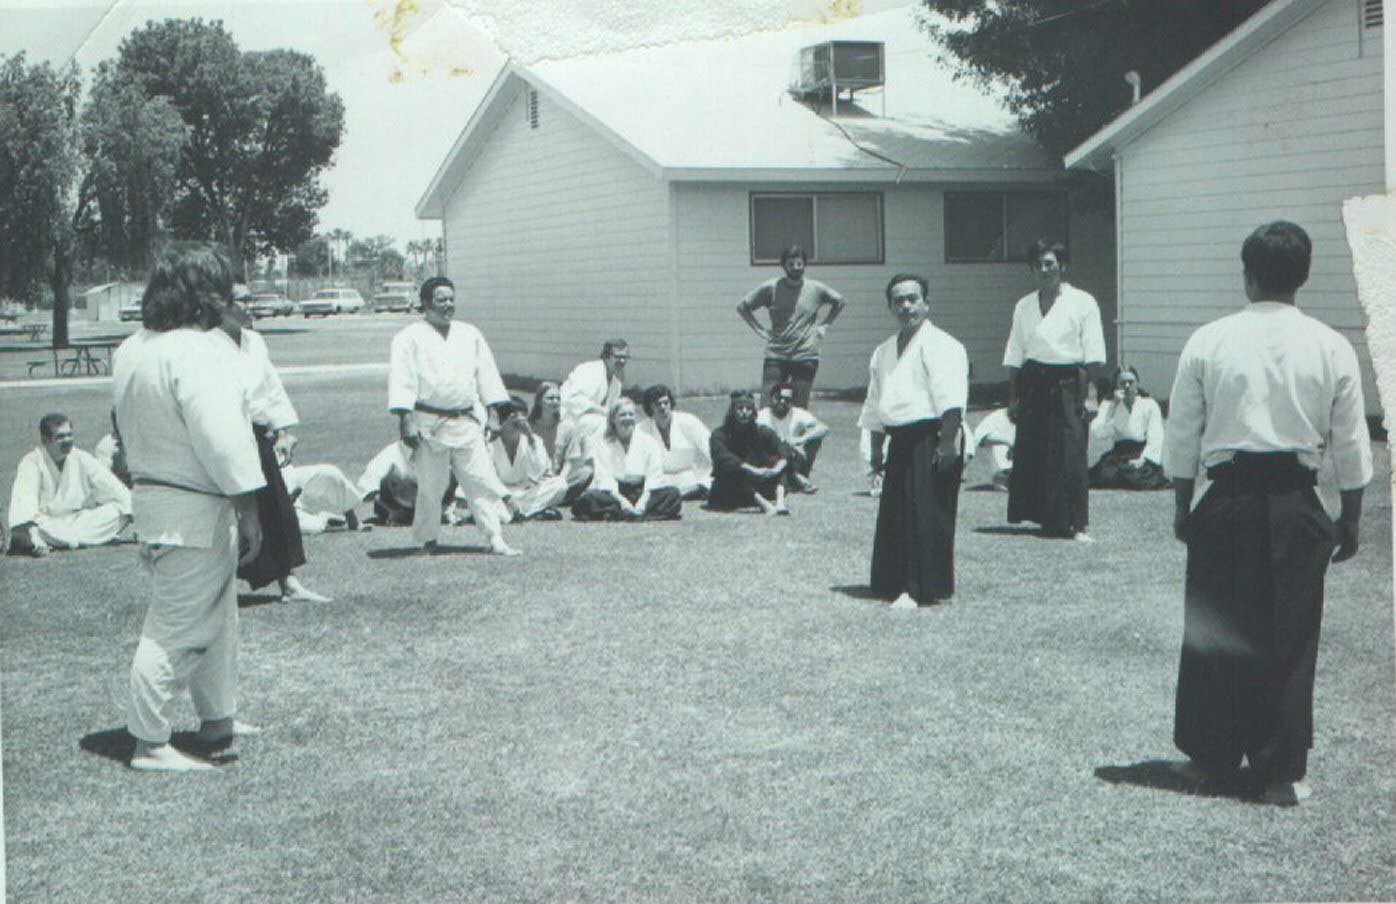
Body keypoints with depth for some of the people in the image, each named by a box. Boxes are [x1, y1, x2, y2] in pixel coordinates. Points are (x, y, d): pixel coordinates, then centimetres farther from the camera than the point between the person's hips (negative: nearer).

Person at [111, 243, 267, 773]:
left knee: (215, 616, 22)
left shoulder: (131, 349, 9)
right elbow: (221, 436, -23)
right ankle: (150, 745, 2)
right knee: (177, 627, -4)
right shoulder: (197, 352, -21)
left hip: (150, 490, 10)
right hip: (193, 509, -10)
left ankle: (218, 719, 34)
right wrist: (248, 509, -19)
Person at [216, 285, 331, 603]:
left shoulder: (254, 341, 11)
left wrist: (284, 431, 14)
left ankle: (290, 584, 16)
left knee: (277, 511, 9)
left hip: (259, 441, 8)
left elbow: (272, 386, 18)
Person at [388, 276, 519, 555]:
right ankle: (427, 540, 18)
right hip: (429, 424, -4)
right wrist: (405, 420, -16)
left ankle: (496, 539, -1)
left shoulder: (470, 335, 13)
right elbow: (402, 380, -8)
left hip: (466, 423, 4)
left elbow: (487, 374, 16)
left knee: (482, 479, -3)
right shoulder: (410, 338, -1)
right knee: (430, 485, 1)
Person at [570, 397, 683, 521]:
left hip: (641, 496, 2)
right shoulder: (598, 443, 8)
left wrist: (641, 505, -17)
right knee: (590, 498, -33)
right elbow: (603, 480, -6)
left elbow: (654, 480, 3)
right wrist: (624, 505, -22)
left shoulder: (649, 443, 14)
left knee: (673, 493, -25)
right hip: (612, 496, -2)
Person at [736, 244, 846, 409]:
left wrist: (825, 326, 11)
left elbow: (839, 302, 21)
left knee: (800, 407, 5)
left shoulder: (816, 289, 3)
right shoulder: (770, 288, 0)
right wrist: (760, 330, 1)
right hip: (775, 357, -1)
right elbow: (742, 307, 7)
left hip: (806, 357, 1)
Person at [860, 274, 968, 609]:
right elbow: (874, 406, 24)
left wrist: (947, 442, -24)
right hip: (900, 442, 8)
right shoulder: (884, 352, 18)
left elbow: (951, 402, -17)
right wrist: (876, 449, 21)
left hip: (930, 440, -8)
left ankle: (923, 589, -3)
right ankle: (896, 582, 19)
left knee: (927, 515, -7)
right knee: (894, 515, 10)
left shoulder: (940, 345, -8)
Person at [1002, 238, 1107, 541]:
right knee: (1032, 454, 3)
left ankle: (1078, 524, -1)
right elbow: (1015, 356, 12)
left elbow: (1094, 357, -3)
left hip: (1067, 383, -4)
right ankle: (1048, 519, 14)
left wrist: (1085, 392, -12)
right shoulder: (1024, 306, 12)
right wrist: (1013, 398, 6)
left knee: (1071, 454, -8)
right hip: (1033, 385, 4)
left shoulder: (1082, 303, -1)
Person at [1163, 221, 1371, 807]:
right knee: (1290, 638, 7)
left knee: (1214, 632, 13)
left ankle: (1212, 755, 25)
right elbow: (1351, 448, 3)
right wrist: (1350, 519, 13)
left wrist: (1182, 507, 13)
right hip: (1295, 506, 0)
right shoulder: (1331, 348, -2)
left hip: (1227, 501, 0)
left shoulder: (1208, 342, -3)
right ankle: (1281, 773, 12)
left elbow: (1181, 437, 2)